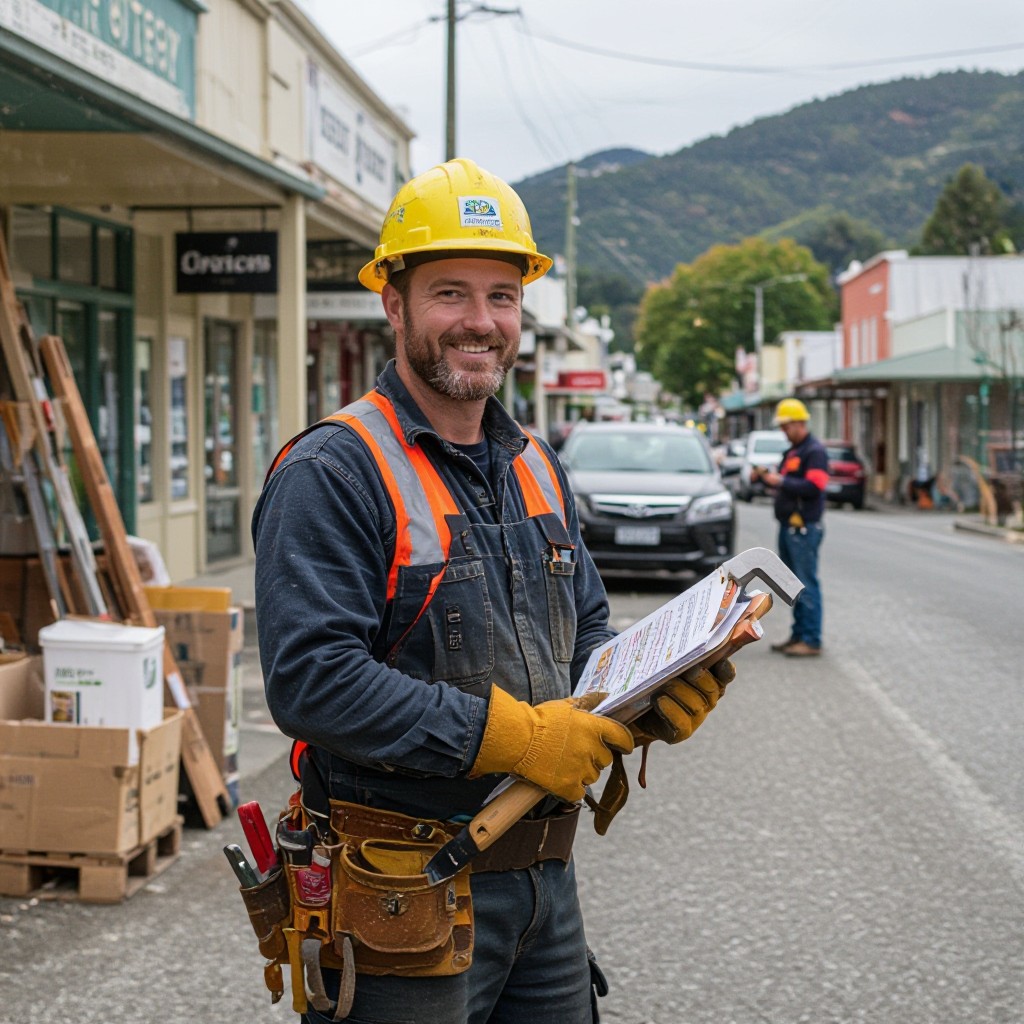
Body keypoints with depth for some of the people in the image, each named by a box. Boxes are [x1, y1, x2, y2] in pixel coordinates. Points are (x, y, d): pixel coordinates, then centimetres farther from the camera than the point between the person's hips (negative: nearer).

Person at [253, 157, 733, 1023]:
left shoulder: (537, 471, 13)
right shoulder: (333, 473, -13)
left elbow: (586, 634, 20)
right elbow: (311, 679, -23)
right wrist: (512, 736, -24)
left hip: (544, 881, 8)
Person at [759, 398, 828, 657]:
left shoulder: (815, 451, -10)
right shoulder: (791, 452, 19)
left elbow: (813, 487, -21)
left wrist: (780, 481, -18)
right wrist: (769, 477, 4)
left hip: (804, 528, -9)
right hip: (788, 528, 9)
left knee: (807, 585, -7)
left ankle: (811, 640, -5)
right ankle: (799, 635, 19)